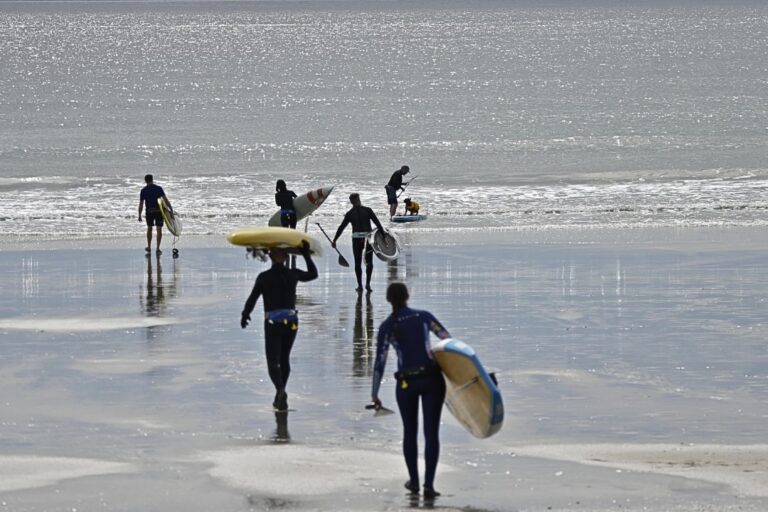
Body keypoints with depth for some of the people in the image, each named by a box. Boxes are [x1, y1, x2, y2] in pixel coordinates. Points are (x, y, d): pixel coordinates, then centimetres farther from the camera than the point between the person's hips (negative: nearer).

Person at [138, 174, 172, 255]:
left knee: (149, 229, 20)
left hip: (149, 212, 1)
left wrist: (139, 215, 5)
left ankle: (149, 247, 27)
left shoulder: (143, 190, -1)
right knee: (159, 230, 2)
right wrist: (171, 209, -3)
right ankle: (158, 249, -1)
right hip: (159, 211, -1)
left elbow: (141, 204, -1)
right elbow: (165, 200, -8)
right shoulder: (159, 188, -2)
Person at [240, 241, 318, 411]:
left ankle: (280, 390, -31)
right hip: (291, 321, 3)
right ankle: (280, 397, 23)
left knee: (273, 362, -5)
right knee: (284, 358, 18)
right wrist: (306, 255, 26)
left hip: (273, 322, -3)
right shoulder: (293, 274, 1)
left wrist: (245, 314, 16)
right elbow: (313, 274, 19)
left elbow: (252, 298, 0)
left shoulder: (264, 277, -6)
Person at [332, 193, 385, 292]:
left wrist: (334, 240, 13)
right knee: (369, 262, 9)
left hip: (356, 238, 1)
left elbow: (341, 228, 6)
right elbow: (377, 223, -4)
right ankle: (367, 283, -4)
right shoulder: (367, 210, -1)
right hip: (368, 237, -1)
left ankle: (360, 285, 8)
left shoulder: (349, 214, 3)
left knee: (358, 263, 10)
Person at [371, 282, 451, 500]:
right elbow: (449, 340, 2)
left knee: (410, 432, 18)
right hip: (432, 378, 0)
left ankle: (414, 481, 28)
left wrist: (374, 393, 2)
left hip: (406, 383, 0)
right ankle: (429, 485, -6)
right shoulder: (424, 316, 2)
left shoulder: (387, 327, -1)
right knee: (431, 432, 2)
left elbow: (380, 362, -3)